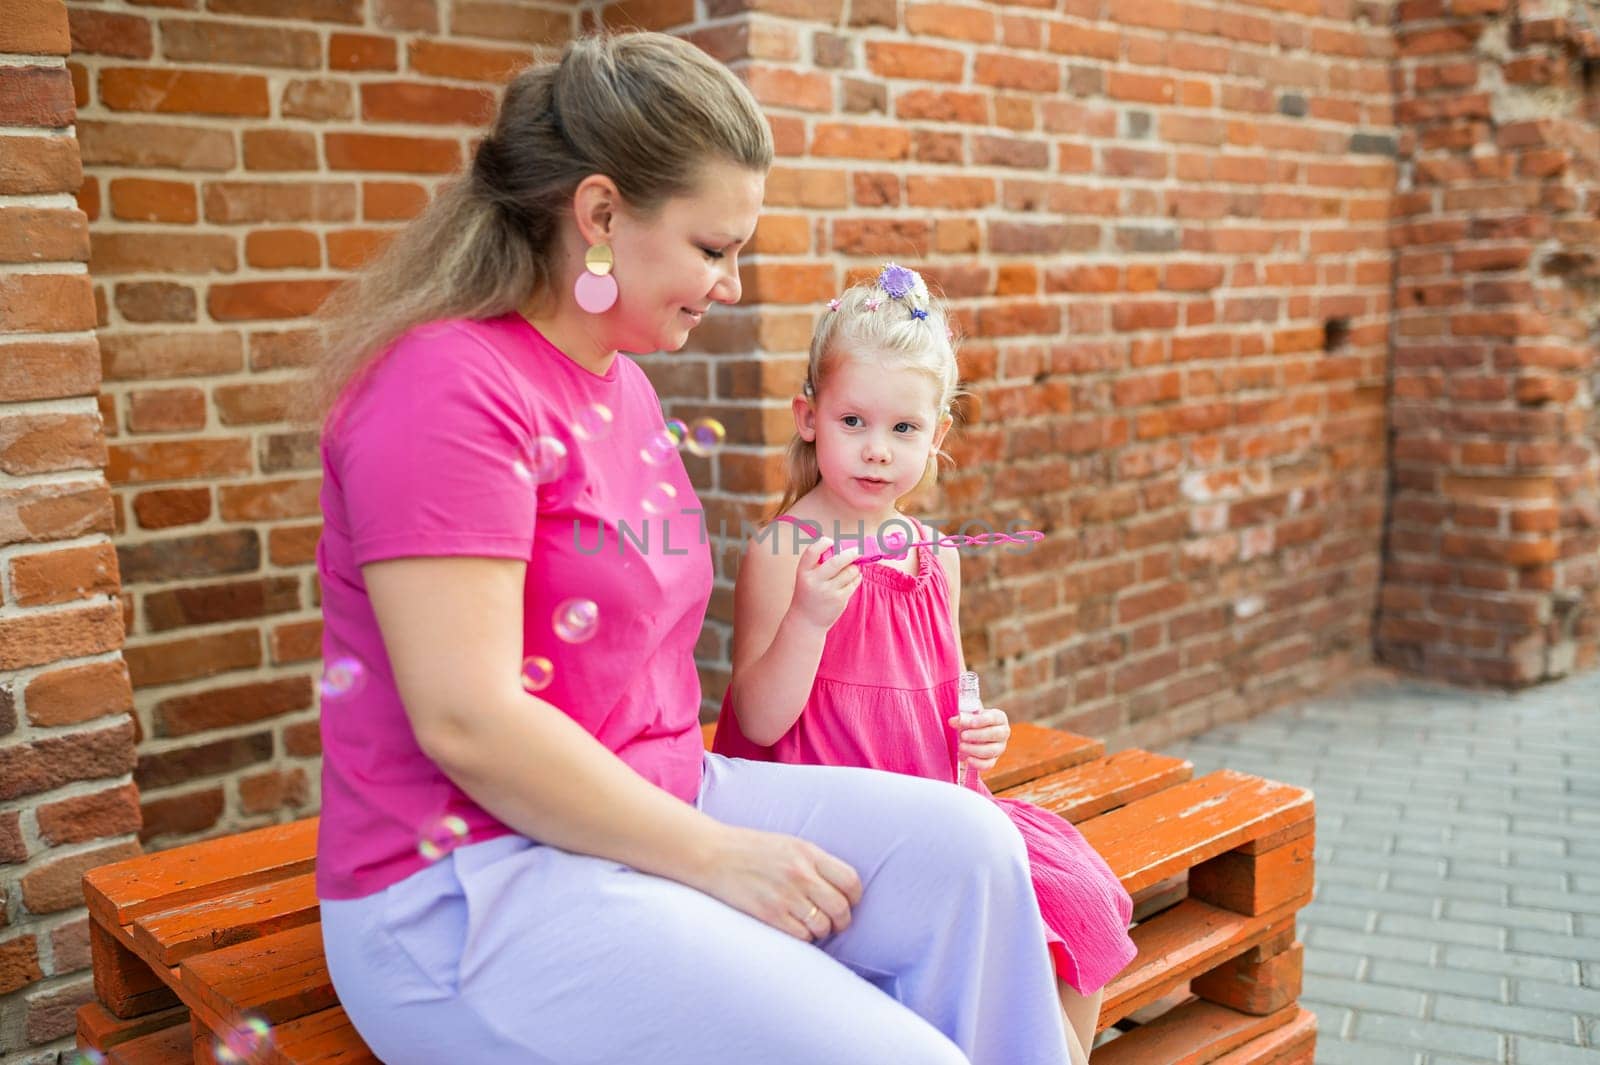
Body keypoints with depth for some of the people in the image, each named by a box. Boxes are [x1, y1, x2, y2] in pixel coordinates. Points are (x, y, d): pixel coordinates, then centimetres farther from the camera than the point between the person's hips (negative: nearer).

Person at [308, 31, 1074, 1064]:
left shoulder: (624, 384, 12)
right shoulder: (450, 385, -17)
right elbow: (466, 722, -23)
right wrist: (716, 854, -17)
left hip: (641, 803, 8)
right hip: (470, 883, -8)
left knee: (962, 846, -7)